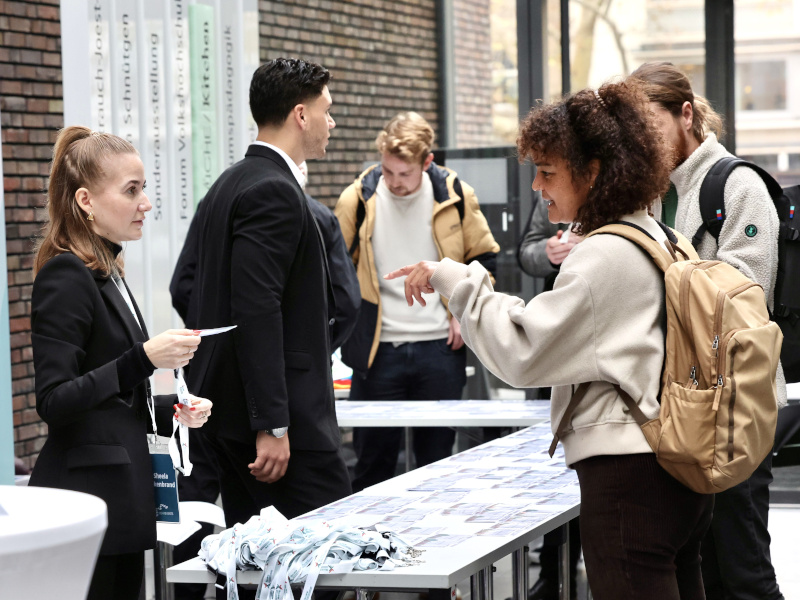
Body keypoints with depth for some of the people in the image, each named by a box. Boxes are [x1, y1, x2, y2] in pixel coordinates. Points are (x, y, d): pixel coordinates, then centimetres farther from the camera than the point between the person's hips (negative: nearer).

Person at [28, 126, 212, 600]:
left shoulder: (108, 275, 16)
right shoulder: (65, 277, -12)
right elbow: (54, 402, -19)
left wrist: (172, 411, 7)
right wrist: (144, 359, -26)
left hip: (122, 498, 9)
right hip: (86, 499, -9)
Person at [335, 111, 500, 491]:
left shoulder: (454, 195, -1)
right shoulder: (358, 199, -3)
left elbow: (484, 259, 11)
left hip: (440, 347, 1)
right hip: (377, 349, -1)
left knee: (437, 459, 9)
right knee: (373, 459, 4)